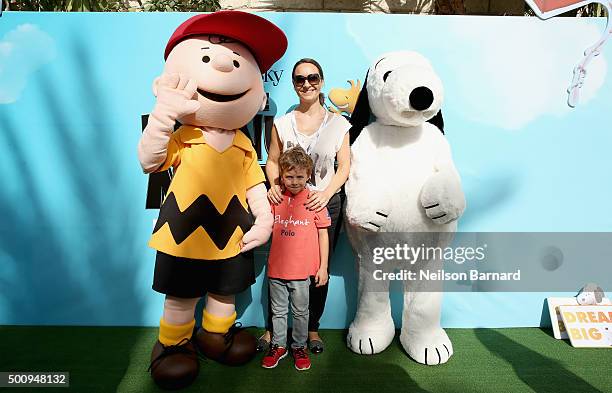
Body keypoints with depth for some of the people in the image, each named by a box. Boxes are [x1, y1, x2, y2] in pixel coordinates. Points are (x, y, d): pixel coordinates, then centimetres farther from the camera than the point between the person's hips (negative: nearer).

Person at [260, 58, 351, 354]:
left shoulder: (338, 124, 3)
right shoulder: (282, 123, 5)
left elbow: (344, 166, 1)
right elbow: (272, 161, 9)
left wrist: (326, 193, -14)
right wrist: (274, 185, -11)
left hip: (326, 203, 0)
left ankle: (312, 328, 28)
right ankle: (272, 328, 25)